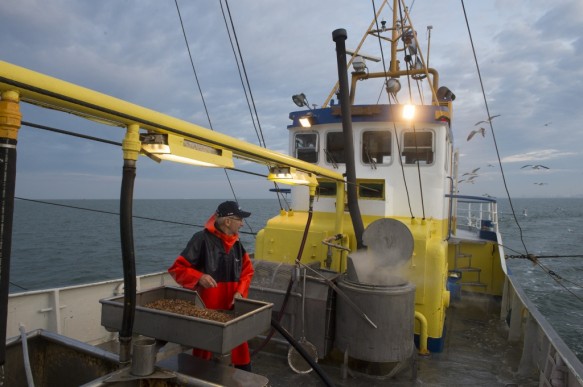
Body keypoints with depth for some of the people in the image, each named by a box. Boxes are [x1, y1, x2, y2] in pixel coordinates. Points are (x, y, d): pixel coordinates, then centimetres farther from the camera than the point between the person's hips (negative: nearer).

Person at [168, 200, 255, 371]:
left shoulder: (237, 243, 7)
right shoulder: (202, 239, -13)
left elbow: (247, 271, 13)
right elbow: (177, 268, -10)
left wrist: (240, 292, -3)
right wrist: (199, 277, -26)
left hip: (231, 309, 6)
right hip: (206, 309, -5)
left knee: (238, 345, 15)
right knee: (204, 350, 11)